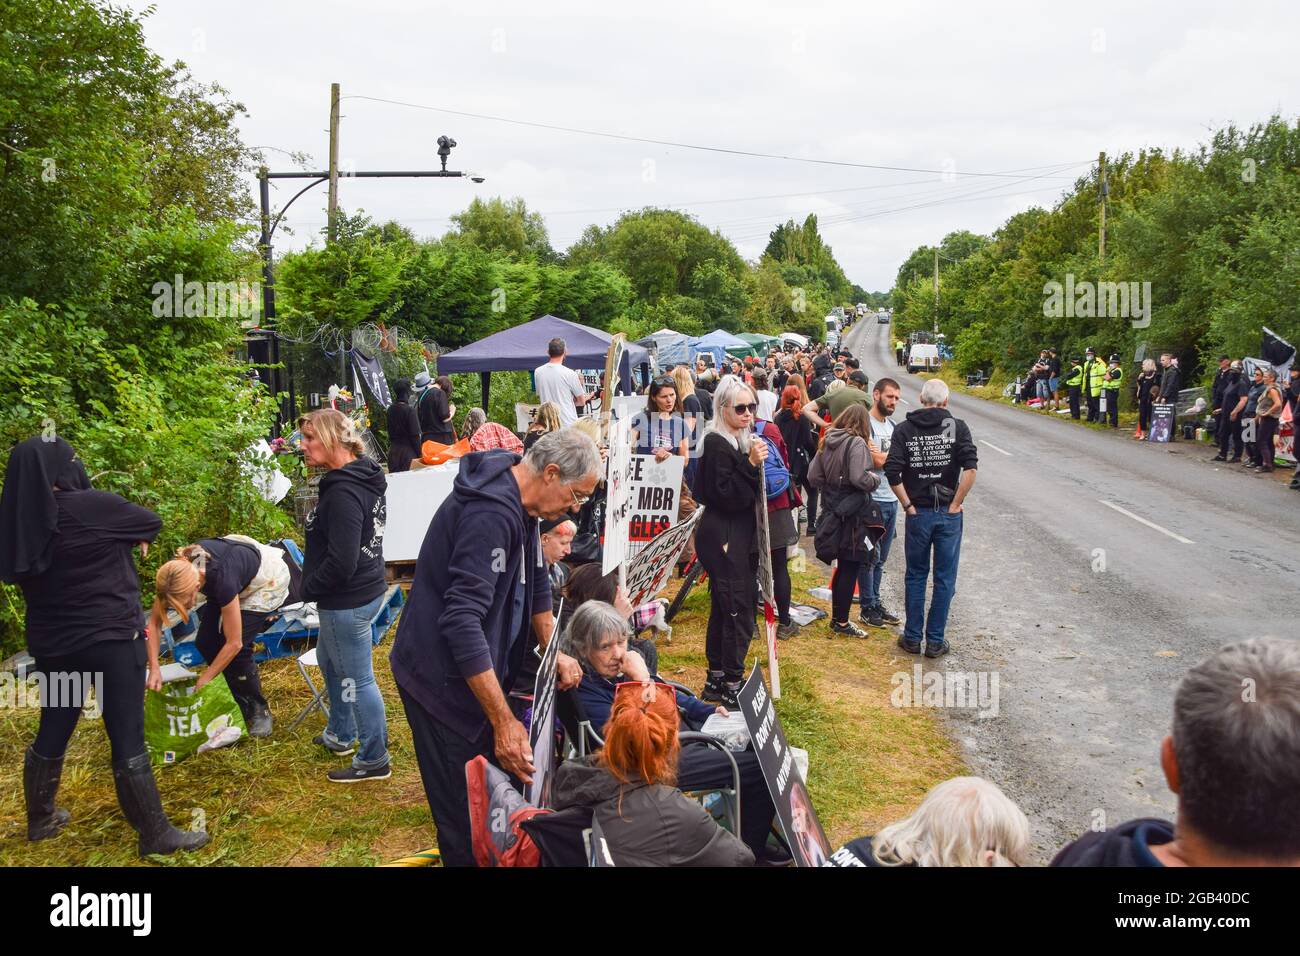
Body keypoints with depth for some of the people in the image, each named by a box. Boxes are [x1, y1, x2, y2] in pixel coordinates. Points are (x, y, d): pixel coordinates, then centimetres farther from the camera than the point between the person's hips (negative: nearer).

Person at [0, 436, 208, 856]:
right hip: (109, 639, -7)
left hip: (52, 643, 7)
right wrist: (132, 537, 16)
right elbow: (152, 523, -6)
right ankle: (155, 835, 9)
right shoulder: (90, 506, -19)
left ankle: (40, 818, 38)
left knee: (52, 731, 21)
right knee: (128, 741, 0)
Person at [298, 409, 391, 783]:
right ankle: (341, 735, 45)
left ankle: (374, 760, 19)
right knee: (329, 660, 28)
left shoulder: (343, 493, -26)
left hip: (347, 601, -10)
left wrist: (307, 588, -12)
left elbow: (341, 563, -28)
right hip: (367, 587, 10)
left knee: (356, 680, 4)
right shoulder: (364, 478, 4)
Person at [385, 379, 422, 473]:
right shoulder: (410, 411, -15)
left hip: (393, 451, 6)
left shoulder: (390, 410, 3)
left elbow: (389, 431, 12)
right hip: (408, 451, -6)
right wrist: (419, 454, -6)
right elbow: (415, 435, -13)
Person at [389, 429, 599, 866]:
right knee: (464, 816, -1)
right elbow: (462, 620, -32)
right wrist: (504, 721, -31)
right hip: (443, 678, -10)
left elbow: (534, 582, 20)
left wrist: (554, 652, 14)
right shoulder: (491, 513, -27)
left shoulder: (520, 503, 5)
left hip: (475, 669, 10)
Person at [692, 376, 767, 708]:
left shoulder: (738, 441, 13)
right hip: (724, 539, -10)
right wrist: (750, 465, -27)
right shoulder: (717, 444, -16)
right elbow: (726, 497, -23)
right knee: (738, 611, -7)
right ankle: (732, 685, 2)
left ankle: (716, 680, 24)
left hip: (736, 536, 10)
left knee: (724, 609, 15)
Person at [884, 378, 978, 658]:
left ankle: (912, 638, 20)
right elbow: (970, 467, -16)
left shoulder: (904, 429, -1)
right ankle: (935, 641, 14)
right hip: (949, 514, -1)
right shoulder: (957, 427, -4)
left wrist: (908, 505, -2)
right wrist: (956, 504, -8)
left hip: (918, 514, 1)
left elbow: (892, 472, -11)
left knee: (916, 577, 14)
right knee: (944, 579, 9)